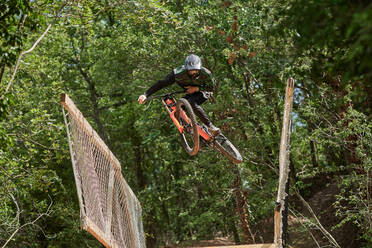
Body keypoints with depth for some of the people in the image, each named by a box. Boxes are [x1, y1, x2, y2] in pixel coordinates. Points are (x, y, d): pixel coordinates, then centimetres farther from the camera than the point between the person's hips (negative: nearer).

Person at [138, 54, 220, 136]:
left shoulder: (205, 73, -31)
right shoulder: (178, 73, -30)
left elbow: (211, 87, -15)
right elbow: (162, 83, -30)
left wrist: (196, 88, -30)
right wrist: (145, 94, -37)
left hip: (203, 92, -4)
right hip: (191, 93, 4)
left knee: (192, 102, -33)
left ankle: (210, 126, -30)